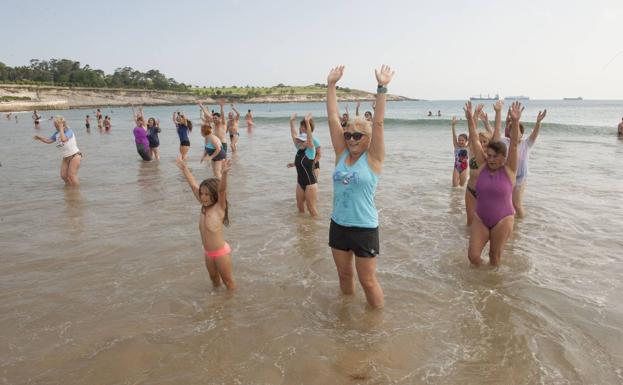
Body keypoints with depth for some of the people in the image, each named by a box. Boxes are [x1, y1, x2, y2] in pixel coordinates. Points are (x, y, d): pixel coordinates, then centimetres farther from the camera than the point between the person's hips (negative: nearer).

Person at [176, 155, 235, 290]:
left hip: (221, 252, -7)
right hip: (208, 253, 7)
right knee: (214, 279, 24)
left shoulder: (219, 208, -18)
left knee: (228, 281, 11)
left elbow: (222, 190, -36)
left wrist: (224, 173, -52)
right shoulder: (204, 206, -1)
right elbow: (193, 185, 4)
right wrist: (184, 168, 8)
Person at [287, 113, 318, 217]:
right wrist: (291, 122, -2)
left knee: (311, 208, -1)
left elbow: (310, 137, -28)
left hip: (310, 183, -7)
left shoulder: (310, 150, -13)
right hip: (300, 182, 7)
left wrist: (307, 122, -37)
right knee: (300, 206, 15)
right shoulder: (299, 149, 4)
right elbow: (294, 135, 4)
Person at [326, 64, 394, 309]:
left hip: (364, 229, -5)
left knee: (367, 281, 7)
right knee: (344, 274, 20)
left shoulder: (373, 158, -9)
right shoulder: (342, 154, 1)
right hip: (338, 225, 5)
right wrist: (331, 85, -6)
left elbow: (378, 123, -20)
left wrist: (382, 88, -23)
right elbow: (332, 118, -3)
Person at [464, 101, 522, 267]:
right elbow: (475, 140, -6)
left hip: (502, 221, -2)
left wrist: (515, 122, -32)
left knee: (495, 256, 9)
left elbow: (514, 144, -20)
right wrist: (470, 119, -15)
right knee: (472, 256, 0)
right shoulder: (483, 165, -1)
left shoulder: (509, 170, -7)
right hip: (480, 219, 3)